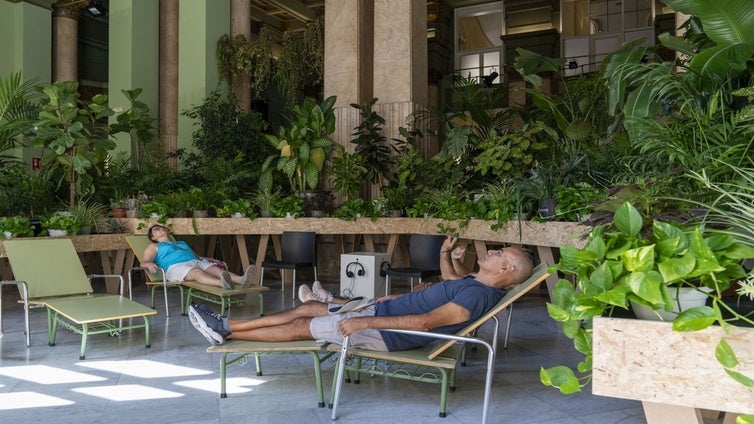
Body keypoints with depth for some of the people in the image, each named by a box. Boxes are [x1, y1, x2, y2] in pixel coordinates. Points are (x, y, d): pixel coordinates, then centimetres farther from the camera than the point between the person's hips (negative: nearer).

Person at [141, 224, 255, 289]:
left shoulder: (182, 243, 42)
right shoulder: (154, 247, 28)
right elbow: (143, 262, 12)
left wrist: (209, 259, 14)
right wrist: (149, 264, -14)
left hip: (196, 261, 5)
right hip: (175, 266, -5)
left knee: (216, 269, -29)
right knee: (197, 272, -40)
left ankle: (241, 280, -58)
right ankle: (222, 283, -70)